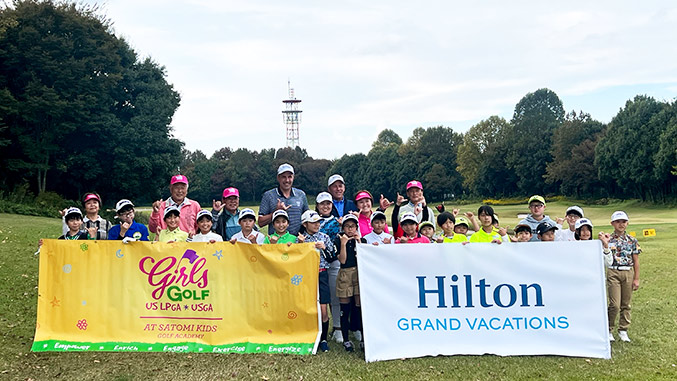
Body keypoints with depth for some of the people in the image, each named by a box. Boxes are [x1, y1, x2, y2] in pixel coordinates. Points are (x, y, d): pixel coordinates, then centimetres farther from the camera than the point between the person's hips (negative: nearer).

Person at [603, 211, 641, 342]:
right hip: (613, 273, -3)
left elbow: (636, 261, 7)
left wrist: (636, 279, 4)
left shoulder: (632, 240, 5)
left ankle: (623, 330, 20)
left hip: (628, 273, 3)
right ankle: (608, 330, 8)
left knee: (626, 304, 8)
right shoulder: (608, 239, -1)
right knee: (615, 305, -7)